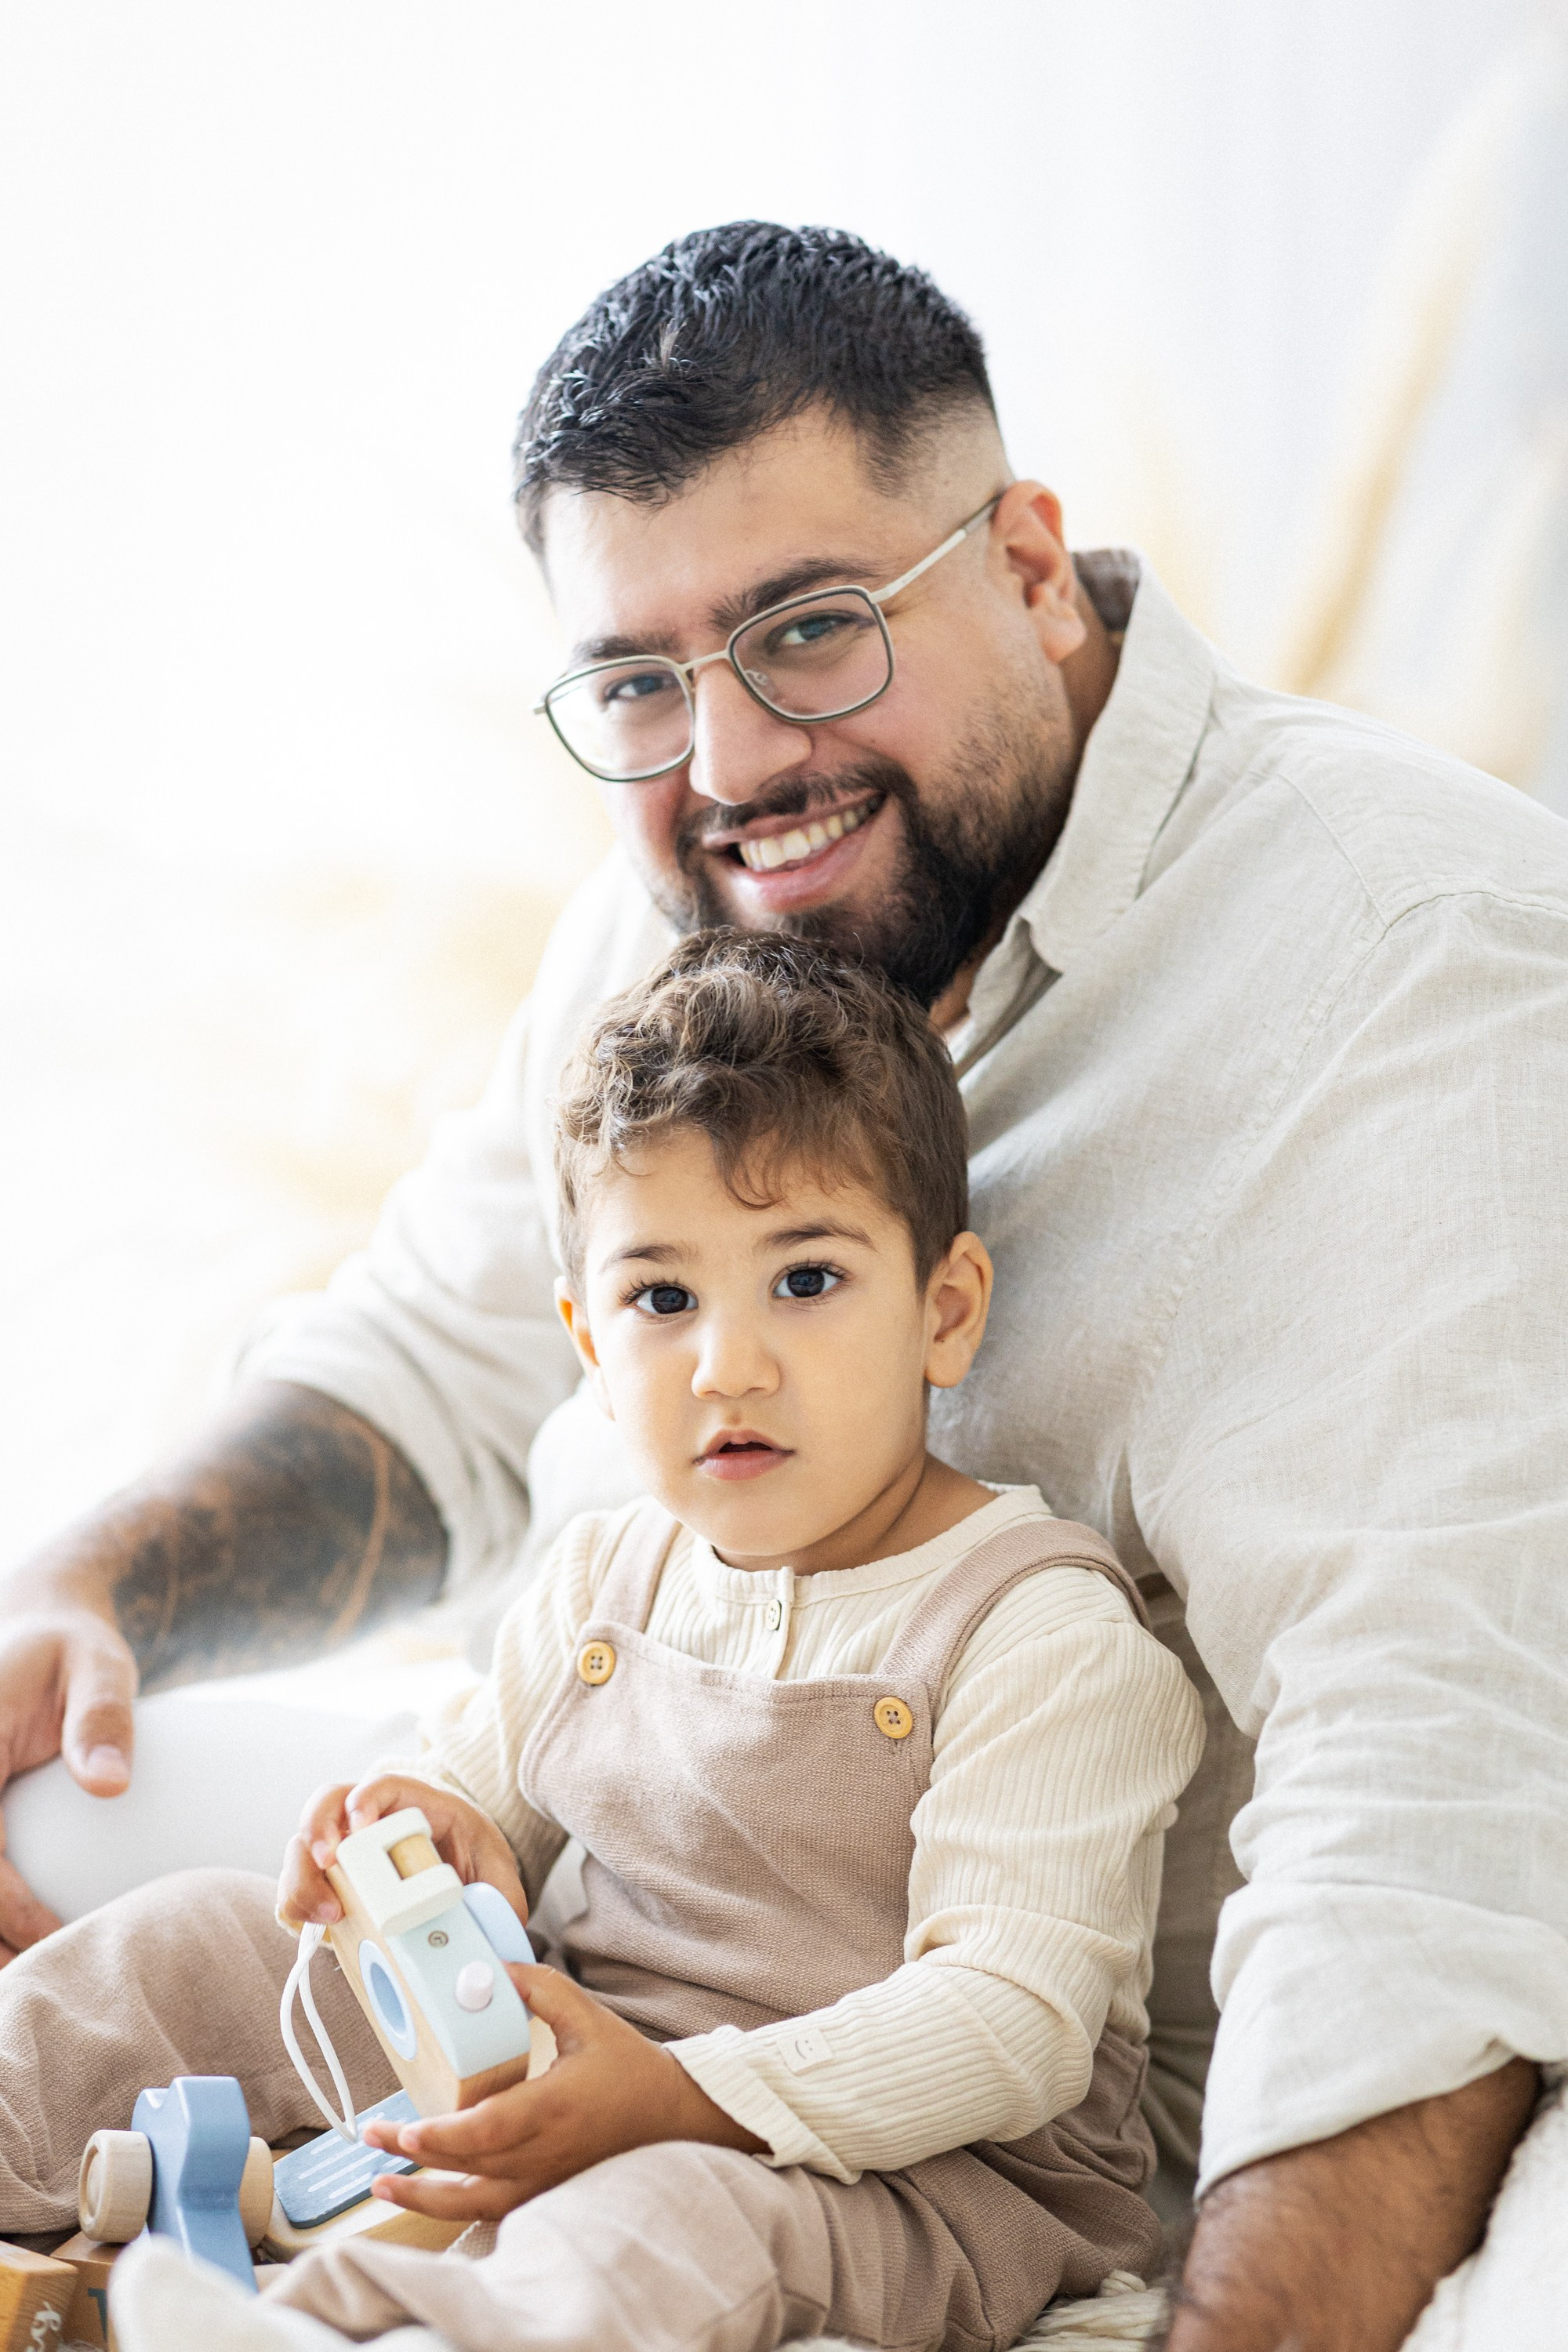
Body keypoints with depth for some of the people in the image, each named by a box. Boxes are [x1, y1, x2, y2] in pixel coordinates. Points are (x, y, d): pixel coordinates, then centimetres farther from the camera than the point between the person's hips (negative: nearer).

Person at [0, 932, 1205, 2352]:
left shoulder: (1042, 1632, -14)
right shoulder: (600, 1581, 9)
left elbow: (1019, 2022, -21)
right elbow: (487, 1793, 24)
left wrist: (687, 2102, -32)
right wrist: (441, 1848, -4)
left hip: (913, 2166, -7)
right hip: (579, 2056, 7)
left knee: (665, 2223, -41)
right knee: (194, 1942, 1)